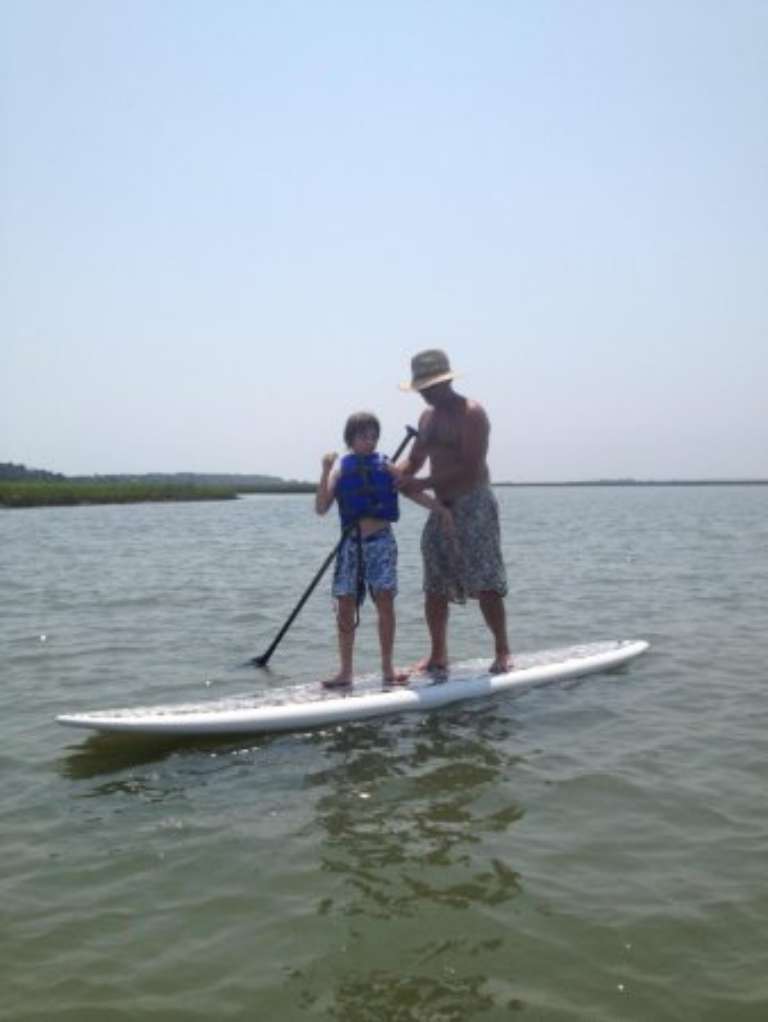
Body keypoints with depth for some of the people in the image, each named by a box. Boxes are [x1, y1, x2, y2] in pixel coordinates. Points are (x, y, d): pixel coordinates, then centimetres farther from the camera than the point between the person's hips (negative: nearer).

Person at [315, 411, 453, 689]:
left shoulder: (386, 467, 5)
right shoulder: (342, 471, 5)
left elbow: (412, 491, -3)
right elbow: (321, 508, -2)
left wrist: (439, 508, -17)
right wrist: (325, 472, -12)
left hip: (381, 541, -1)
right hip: (351, 543, 1)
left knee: (385, 603, -3)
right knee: (345, 606, 2)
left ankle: (388, 668, 9)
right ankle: (345, 671, 11)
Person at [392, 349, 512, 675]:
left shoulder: (471, 413, -12)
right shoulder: (428, 417, 14)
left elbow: (471, 469, -21)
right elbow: (414, 459, 16)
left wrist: (424, 483, -24)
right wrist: (395, 472, -7)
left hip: (473, 505, -8)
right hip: (441, 507, 8)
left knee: (486, 585, -6)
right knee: (435, 587, 6)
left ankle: (502, 652, 6)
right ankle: (438, 656, 15)